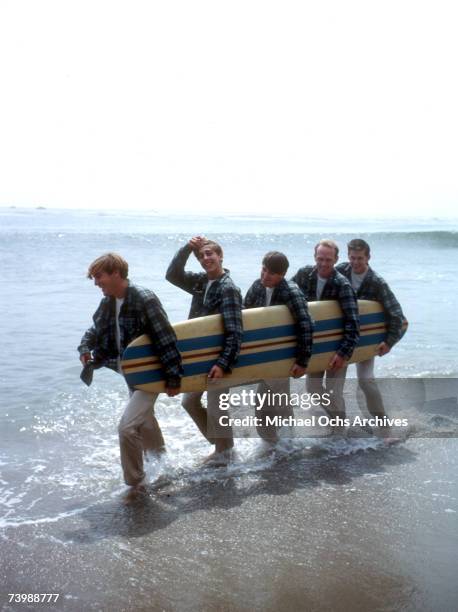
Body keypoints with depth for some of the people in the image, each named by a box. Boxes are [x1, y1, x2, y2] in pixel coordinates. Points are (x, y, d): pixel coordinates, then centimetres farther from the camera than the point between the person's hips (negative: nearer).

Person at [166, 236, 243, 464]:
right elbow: (173, 275, 0)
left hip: (217, 357, -8)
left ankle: (224, 451, 24)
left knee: (216, 408, 2)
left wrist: (223, 364, -32)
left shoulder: (229, 289, -18)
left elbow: (235, 332, -23)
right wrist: (187, 248, -11)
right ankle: (218, 442, 33)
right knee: (189, 401, 16)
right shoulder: (200, 281, 5)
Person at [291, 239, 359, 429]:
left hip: (337, 344, -4)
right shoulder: (304, 274, -11)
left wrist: (344, 353, -33)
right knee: (313, 387, 12)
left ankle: (339, 431, 18)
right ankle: (335, 414, 39)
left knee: (334, 392, -3)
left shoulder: (342, 285, -24)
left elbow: (353, 322, -28)